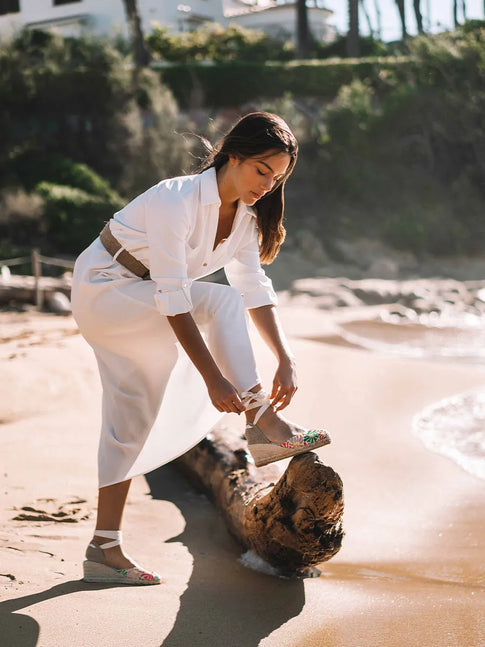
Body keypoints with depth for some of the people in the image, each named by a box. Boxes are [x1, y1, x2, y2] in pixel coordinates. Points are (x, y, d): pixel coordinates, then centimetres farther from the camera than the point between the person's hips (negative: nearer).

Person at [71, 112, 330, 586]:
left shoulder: (244, 214, -3)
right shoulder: (178, 200, -29)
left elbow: (255, 289, -1)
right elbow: (173, 300, -32)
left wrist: (285, 360, -11)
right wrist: (214, 378, -35)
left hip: (142, 306, 8)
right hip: (101, 291, -8)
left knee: (134, 418, 5)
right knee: (220, 302, -26)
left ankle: (104, 550, 11)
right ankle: (262, 425, -22)